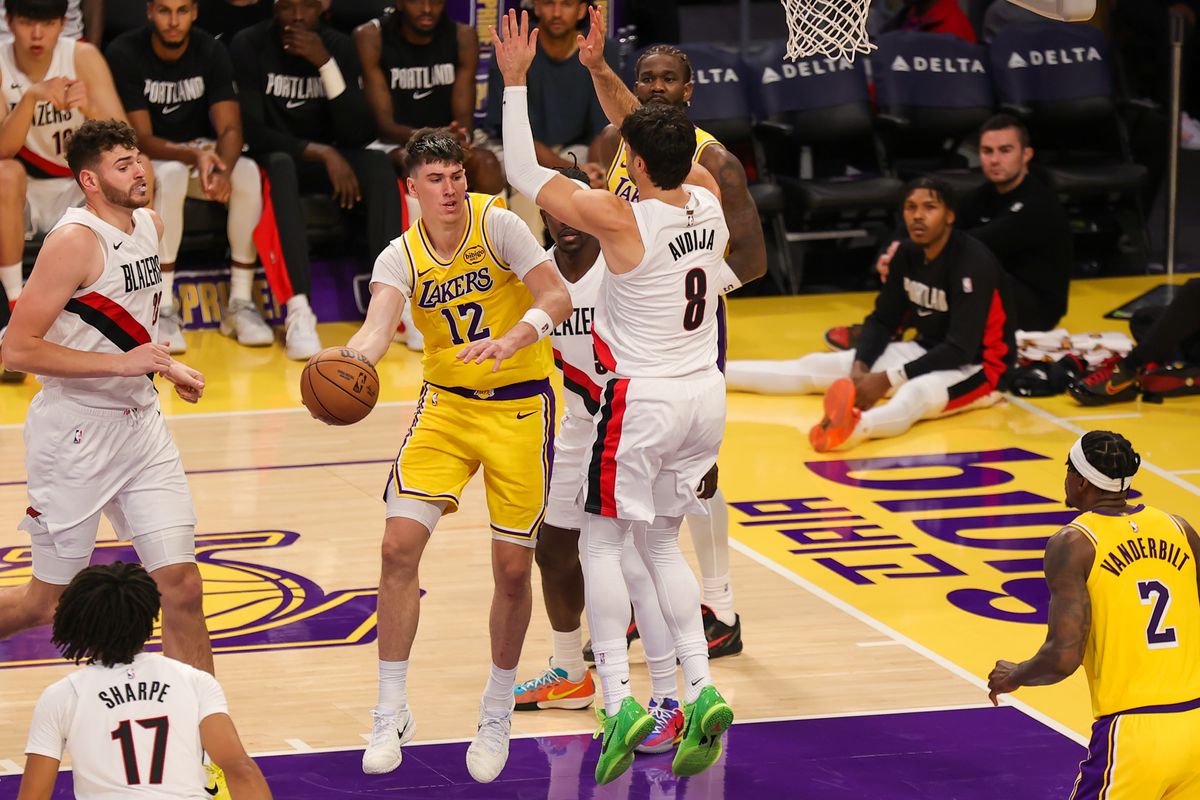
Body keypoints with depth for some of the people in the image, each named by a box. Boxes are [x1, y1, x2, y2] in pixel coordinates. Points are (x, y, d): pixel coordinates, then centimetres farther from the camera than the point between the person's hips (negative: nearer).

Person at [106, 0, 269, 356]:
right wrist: (193, 156, -39)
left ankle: (240, 302, -21)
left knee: (248, 173, -28)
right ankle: (163, 309, -34)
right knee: (171, 174, -38)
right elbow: (141, 139, -20)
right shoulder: (124, 54, -17)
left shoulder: (211, 53, -7)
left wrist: (223, 170, -36)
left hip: (201, 151, 3)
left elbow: (230, 129, -12)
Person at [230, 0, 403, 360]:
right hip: (272, 157, -4)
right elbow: (251, 131, -18)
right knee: (280, 166, -38)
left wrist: (325, 63, -21)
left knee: (379, 164, -26)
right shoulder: (249, 45, -12)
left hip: (325, 157, 4)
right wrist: (321, 153, -27)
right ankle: (298, 310, -49)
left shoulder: (338, 46, -3)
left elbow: (358, 135, -11)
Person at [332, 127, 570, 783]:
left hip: (519, 408, -3)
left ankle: (497, 716, 20)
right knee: (400, 545, -11)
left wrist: (511, 340, -41)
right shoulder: (401, 257, -4)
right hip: (446, 404, 3)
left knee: (512, 568, -1)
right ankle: (391, 712, 1)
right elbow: (378, 325, -20)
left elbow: (557, 298, -22)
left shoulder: (497, 224, -13)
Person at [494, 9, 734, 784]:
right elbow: (668, 146, 18)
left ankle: (619, 701, -5)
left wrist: (516, 81, -4)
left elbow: (525, 173, -11)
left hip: (643, 400, -6)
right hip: (705, 397, 6)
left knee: (603, 542, 6)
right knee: (661, 541, 19)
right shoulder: (708, 200, -2)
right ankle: (702, 691, 5)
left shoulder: (621, 218, -19)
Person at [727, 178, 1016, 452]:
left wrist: (887, 380, -30)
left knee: (916, 392, -44)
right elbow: (883, 319, 9)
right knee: (817, 367, 1)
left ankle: (852, 427, -77)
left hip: (977, 367, -9)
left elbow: (961, 350, -28)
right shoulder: (907, 254, 1)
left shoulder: (973, 263, -23)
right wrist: (860, 367, -13)